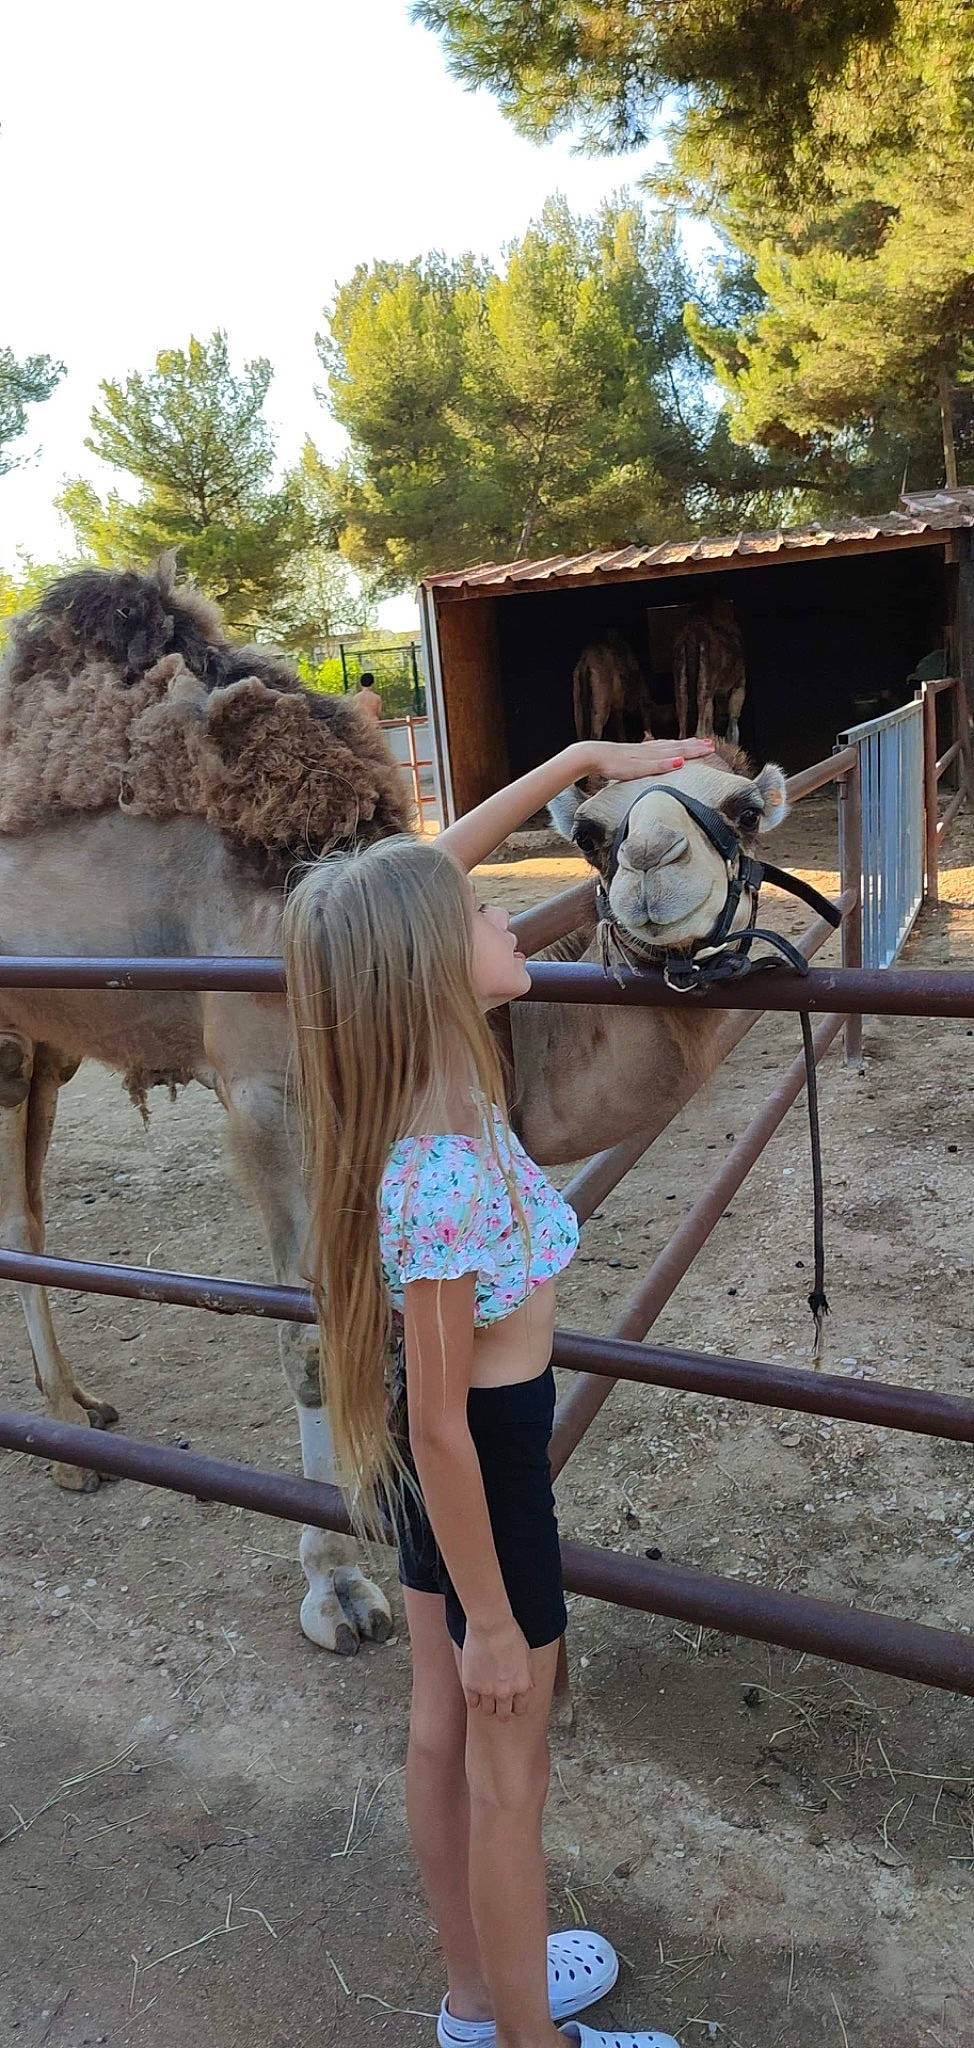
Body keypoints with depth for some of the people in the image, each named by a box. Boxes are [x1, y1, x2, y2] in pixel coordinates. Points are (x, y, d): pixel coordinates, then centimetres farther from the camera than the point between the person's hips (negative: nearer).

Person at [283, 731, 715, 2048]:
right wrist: (491, 1617, -14)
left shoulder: (425, 1088, -9)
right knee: (508, 1768, 15)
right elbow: (439, 1426, -25)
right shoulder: (447, 1173, -33)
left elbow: (430, 867, 5)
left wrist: (581, 759, 8)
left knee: (446, 1732, 25)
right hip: (487, 1466, -8)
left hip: (452, 1452, 8)